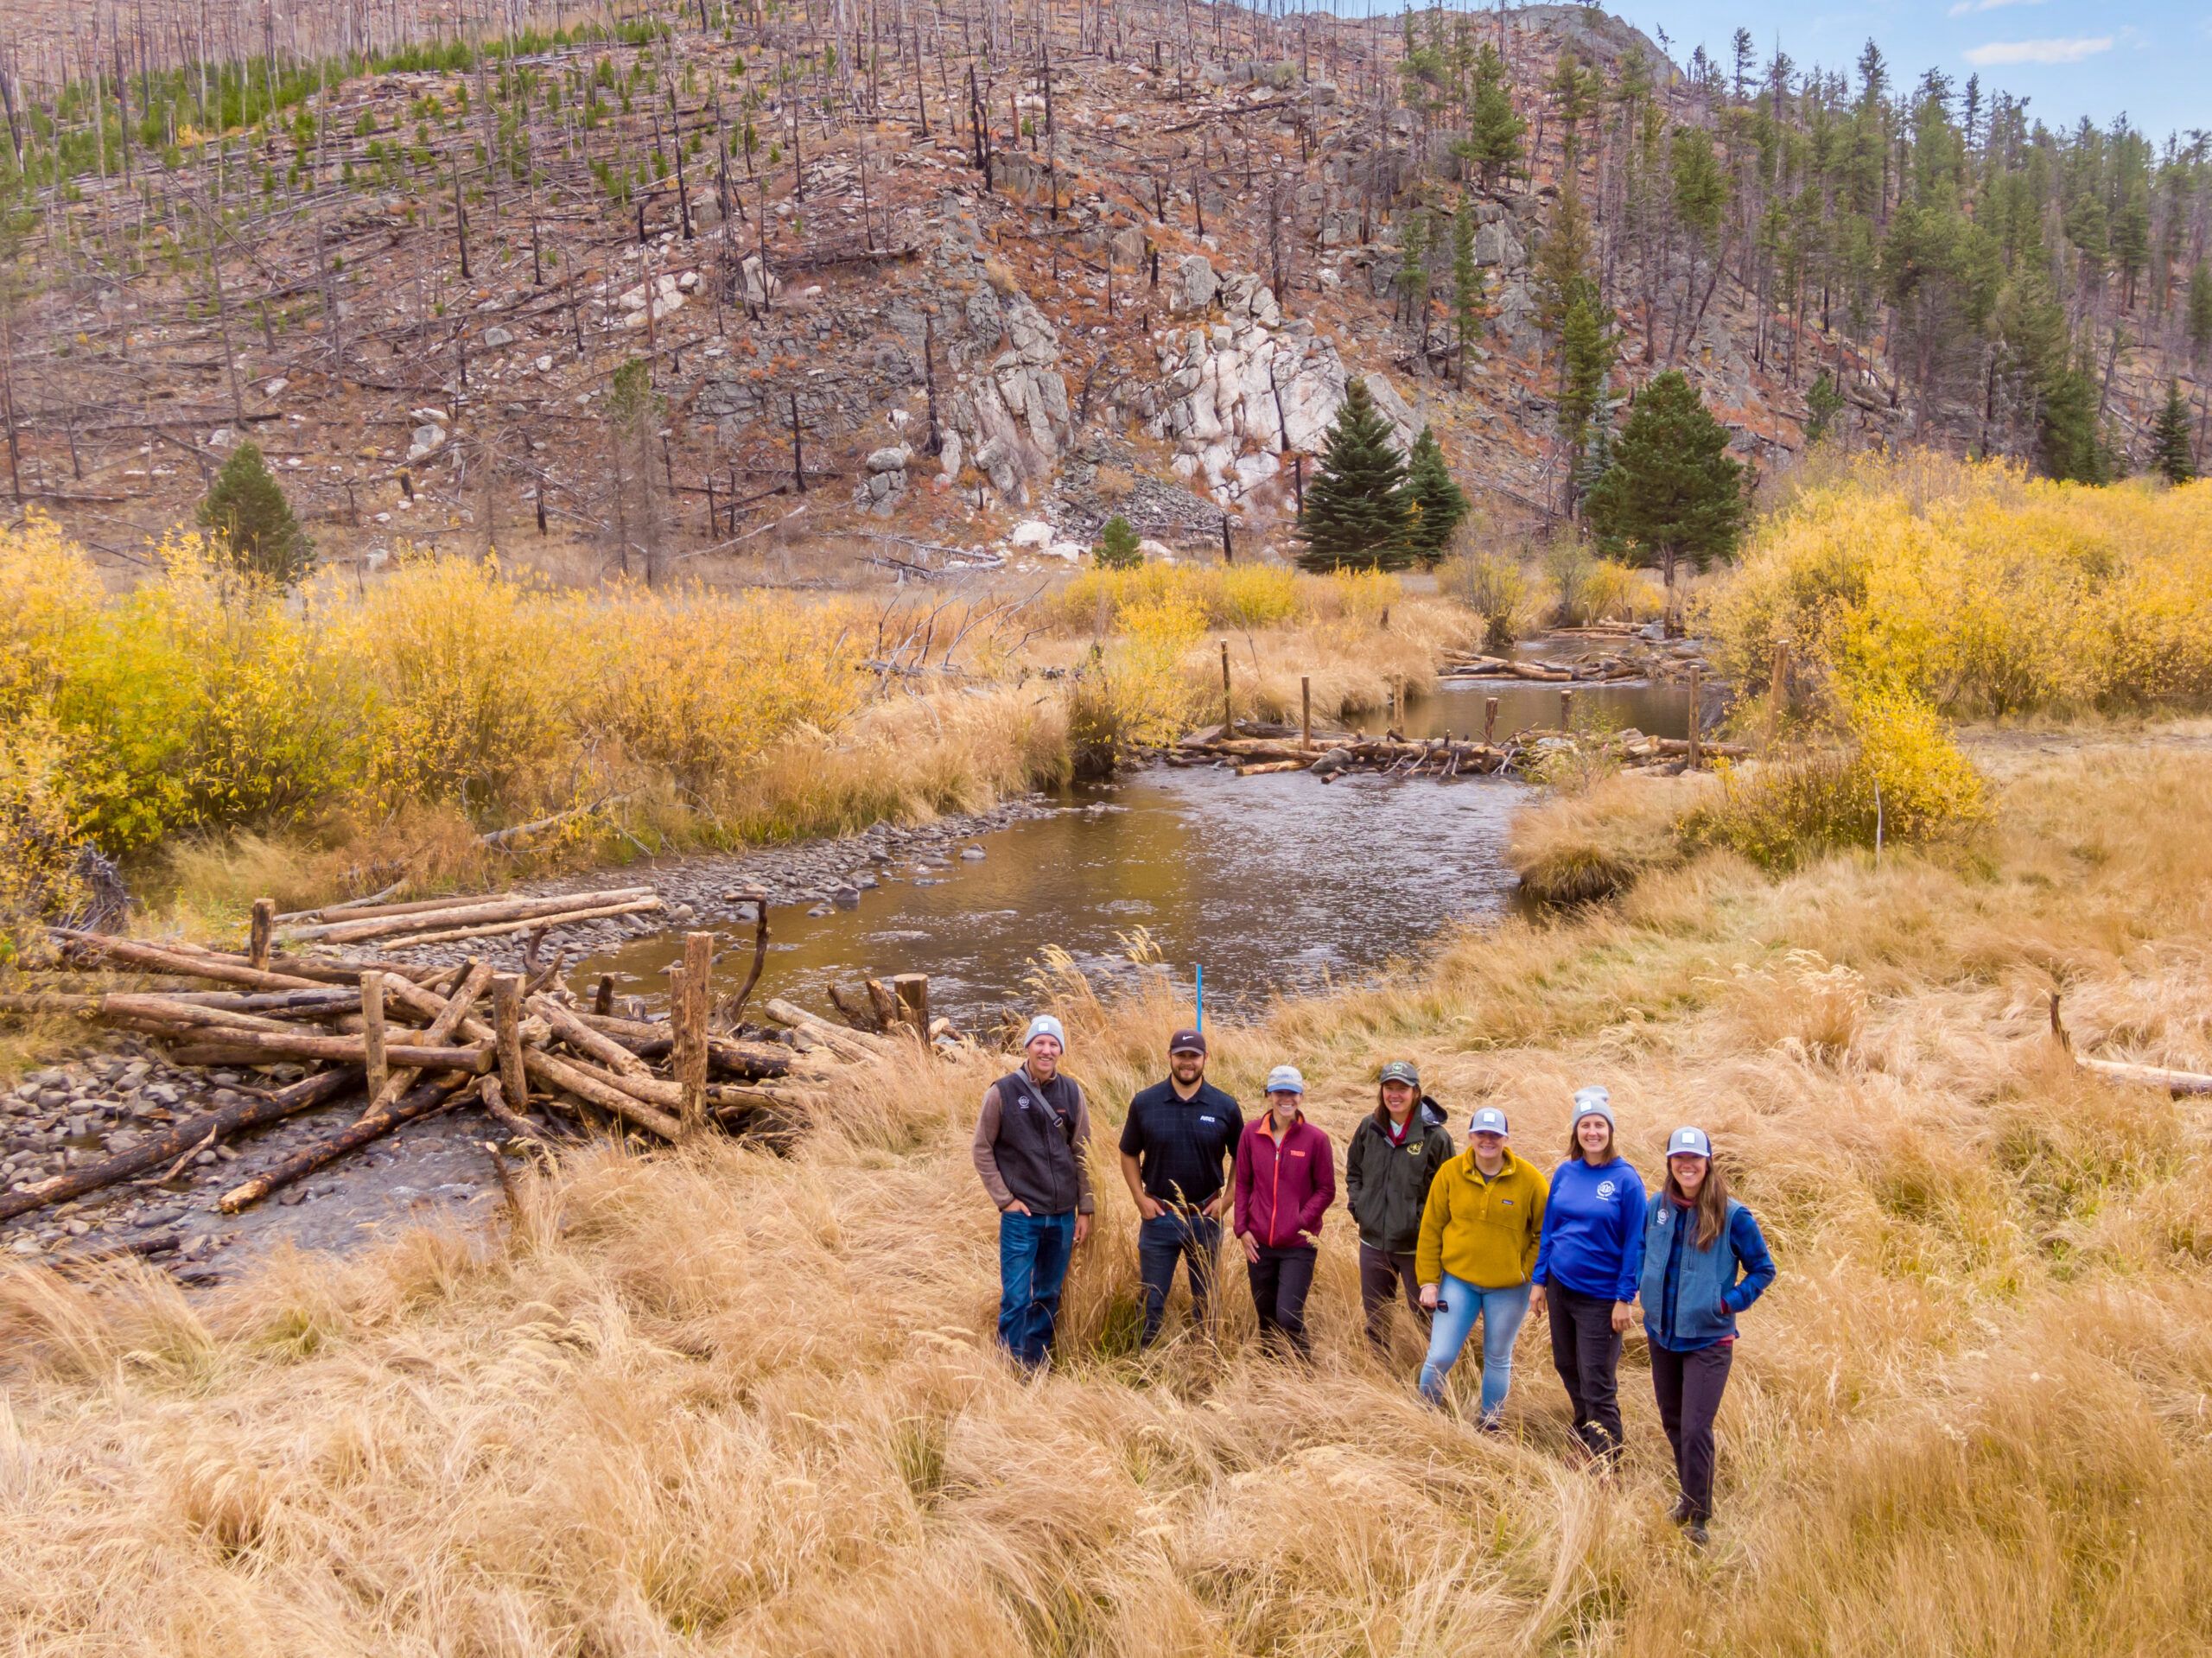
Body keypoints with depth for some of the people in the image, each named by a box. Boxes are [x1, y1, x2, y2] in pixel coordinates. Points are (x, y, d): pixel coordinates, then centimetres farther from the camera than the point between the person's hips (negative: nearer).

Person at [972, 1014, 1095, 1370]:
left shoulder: (1071, 1093, 2)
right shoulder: (1002, 1092, -6)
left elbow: (1082, 1154, 7)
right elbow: (982, 1150, -1)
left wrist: (1084, 1209, 5)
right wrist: (1005, 1198, -7)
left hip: (1062, 1215, 3)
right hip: (1021, 1215, -3)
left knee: (1049, 1296, 12)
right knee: (1016, 1297, -2)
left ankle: (1036, 1364, 25)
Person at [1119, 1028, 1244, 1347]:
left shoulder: (1225, 1107, -3)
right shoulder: (1145, 1103, -4)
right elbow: (1129, 1154, 6)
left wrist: (1227, 1200, -2)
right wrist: (1140, 1198, -3)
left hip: (1206, 1217, 1)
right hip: (1158, 1215, -1)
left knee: (1206, 1300, 14)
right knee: (1151, 1301, 6)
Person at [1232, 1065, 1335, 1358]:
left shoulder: (1315, 1139, -6)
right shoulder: (1252, 1133, 1)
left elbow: (1326, 1190, 0)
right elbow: (1243, 1183, 7)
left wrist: (1302, 1221, -10)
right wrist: (1242, 1228, 1)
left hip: (1298, 1246, -3)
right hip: (1259, 1244, 3)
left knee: (1289, 1317, -11)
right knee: (1266, 1317, 12)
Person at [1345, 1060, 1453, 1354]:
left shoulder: (1435, 1136, -12)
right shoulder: (1369, 1128, 1)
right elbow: (1353, 1170, 16)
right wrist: (1357, 1204, 4)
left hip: (1417, 1244, -5)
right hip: (1373, 1239, 5)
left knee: (1426, 1315, 5)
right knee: (1375, 1316, 17)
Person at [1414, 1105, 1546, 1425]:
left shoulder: (1528, 1178, -9)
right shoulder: (1450, 1173, -6)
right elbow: (1431, 1229, -1)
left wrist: (1530, 1274, -8)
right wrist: (1428, 1280, -4)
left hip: (1508, 1288, 0)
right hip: (1457, 1281, 0)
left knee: (1498, 1360, 14)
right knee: (1440, 1356, -1)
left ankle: (1490, 1425, 32)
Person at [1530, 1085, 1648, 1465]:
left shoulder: (1626, 1179, -11)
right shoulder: (1565, 1173, 2)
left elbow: (1634, 1243, -9)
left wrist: (1625, 1298, -11)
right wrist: (1540, 1280, 8)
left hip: (1600, 1296, -5)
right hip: (1560, 1287, 5)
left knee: (1597, 1383, -1)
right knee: (1567, 1368, 17)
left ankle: (1606, 1465, 10)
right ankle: (1585, 1432, 38)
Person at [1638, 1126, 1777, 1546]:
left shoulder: (1732, 1215, -13)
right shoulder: (1657, 1206, 0)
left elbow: (1763, 1270, -3)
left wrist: (1729, 1303, -12)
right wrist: (1644, 1287, 5)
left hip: (1708, 1340, -5)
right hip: (1662, 1334, 5)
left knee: (1695, 1430, -9)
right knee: (1673, 1422, 17)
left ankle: (1699, 1518, 5)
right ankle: (1692, 1496, 36)